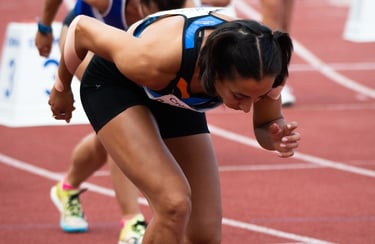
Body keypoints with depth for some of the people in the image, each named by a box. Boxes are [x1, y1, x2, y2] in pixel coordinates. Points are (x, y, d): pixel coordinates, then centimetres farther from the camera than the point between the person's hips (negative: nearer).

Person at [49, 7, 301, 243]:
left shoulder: (263, 70, -31)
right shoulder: (155, 61, -41)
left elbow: (266, 125, -10)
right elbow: (82, 27, -23)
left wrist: (277, 137, -35)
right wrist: (62, 87, -3)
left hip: (178, 99, 5)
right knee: (175, 204, -26)